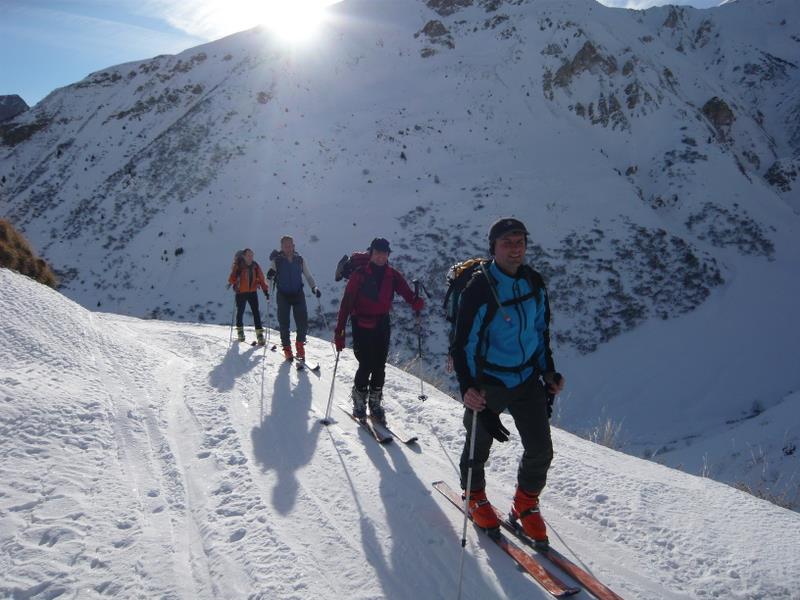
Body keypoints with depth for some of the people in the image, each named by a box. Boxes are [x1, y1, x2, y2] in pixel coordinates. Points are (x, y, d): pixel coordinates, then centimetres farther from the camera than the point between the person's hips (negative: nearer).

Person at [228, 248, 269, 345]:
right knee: (240, 311, 8)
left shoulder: (255, 266, 2)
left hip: (252, 292, 2)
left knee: (256, 312, -5)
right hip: (241, 292, -2)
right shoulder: (238, 265, -7)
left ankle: (259, 333, -5)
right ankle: (240, 330, 29)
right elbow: (233, 276, -12)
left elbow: (261, 279, 4)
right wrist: (231, 282, -32)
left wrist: (265, 290, -3)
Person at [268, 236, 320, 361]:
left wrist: (314, 288, -7)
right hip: (283, 295, -1)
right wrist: (270, 275, -23)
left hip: (298, 294, 1)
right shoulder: (277, 261, -1)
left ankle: (300, 344, 19)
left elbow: (308, 276, 9)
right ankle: (287, 349, 19)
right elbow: (270, 278, 1)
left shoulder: (300, 260, 3)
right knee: (284, 324, 2)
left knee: (303, 323, -6)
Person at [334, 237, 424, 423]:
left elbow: (408, 294, -6)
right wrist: (339, 331, -12)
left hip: (382, 325, 3)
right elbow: (346, 303, -7)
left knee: (379, 366, 5)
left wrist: (417, 302, -31)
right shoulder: (360, 274, -5)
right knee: (366, 365, -8)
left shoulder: (393, 275, 4)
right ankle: (359, 399, 16)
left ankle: (375, 402, 23)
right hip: (361, 325, -3)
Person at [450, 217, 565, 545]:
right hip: (487, 383, -5)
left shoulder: (534, 282, 0)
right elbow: (463, 342, -17)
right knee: (479, 445, 14)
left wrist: (548, 371, 11)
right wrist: (467, 386, -27)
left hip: (528, 379, 5)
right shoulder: (478, 289, -20)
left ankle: (526, 503, 30)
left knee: (541, 449, 4)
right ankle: (475, 496, 42)